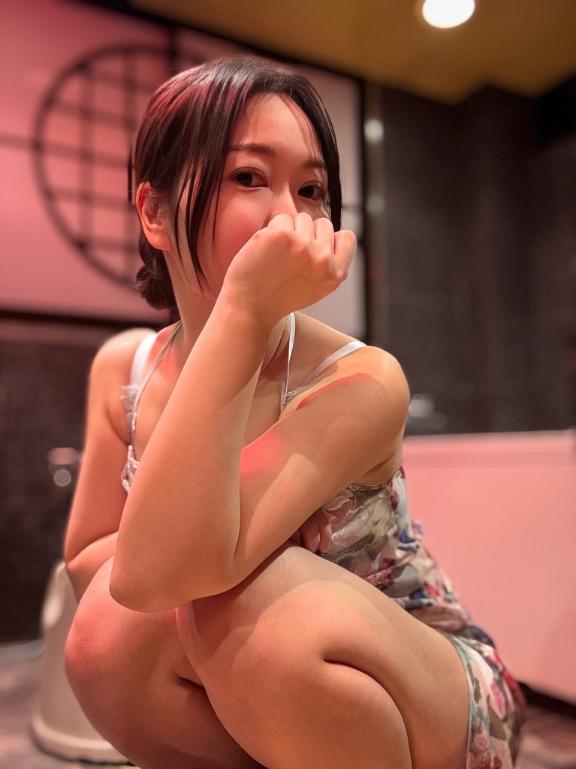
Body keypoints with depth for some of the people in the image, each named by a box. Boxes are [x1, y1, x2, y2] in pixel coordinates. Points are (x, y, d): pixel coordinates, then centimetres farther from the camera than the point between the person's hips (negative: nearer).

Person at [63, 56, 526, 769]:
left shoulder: (363, 383, -25)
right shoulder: (122, 369, -7)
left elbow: (158, 571, -36)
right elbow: (85, 562, -6)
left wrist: (243, 308, -39)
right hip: (266, 704, 3)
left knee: (245, 601, -32)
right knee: (108, 632, -25)